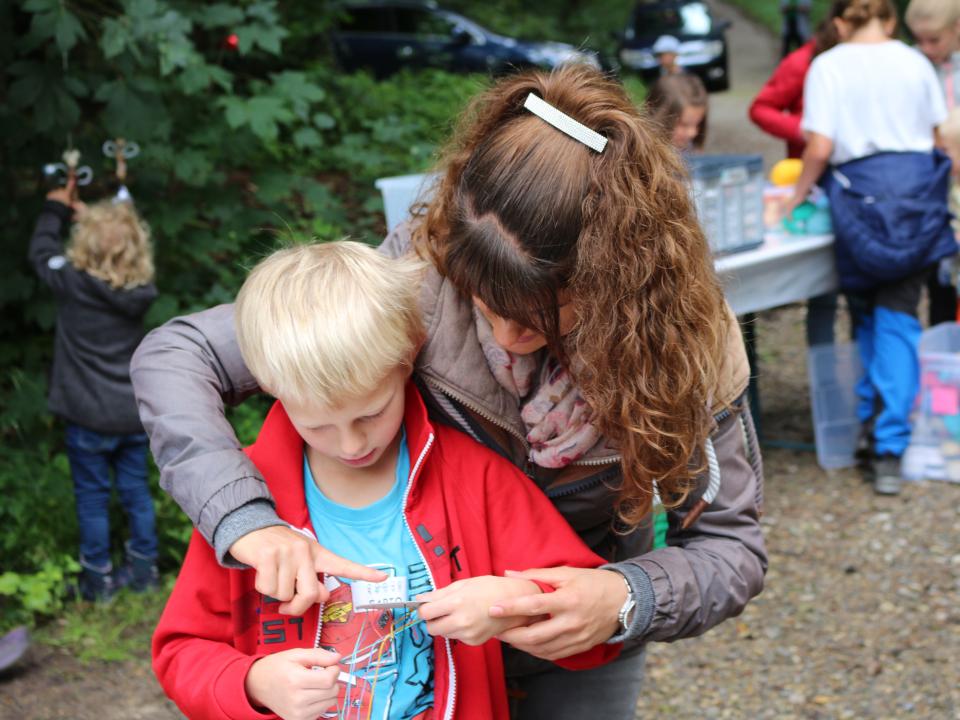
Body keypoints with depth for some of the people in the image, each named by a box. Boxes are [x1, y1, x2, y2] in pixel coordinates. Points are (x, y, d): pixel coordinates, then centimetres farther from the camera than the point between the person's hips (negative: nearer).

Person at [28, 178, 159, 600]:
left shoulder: (73, 284, -20)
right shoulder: (141, 290, -11)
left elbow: (42, 250, -1)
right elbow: (116, 257, 11)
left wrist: (55, 209, 15)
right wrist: (85, 215, 19)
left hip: (89, 417, -3)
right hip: (135, 412, 3)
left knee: (92, 498, 10)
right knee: (136, 490, 17)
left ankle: (98, 581, 19)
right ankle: (144, 570, 27)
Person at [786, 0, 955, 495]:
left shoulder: (828, 67, -1)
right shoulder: (915, 63, 8)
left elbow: (820, 148, -9)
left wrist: (800, 192, 7)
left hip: (859, 192, -2)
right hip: (917, 190, 2)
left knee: (867, 313, 18)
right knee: (898, 315, 1)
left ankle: (872, 414, 24)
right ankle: (889, 445, -8)